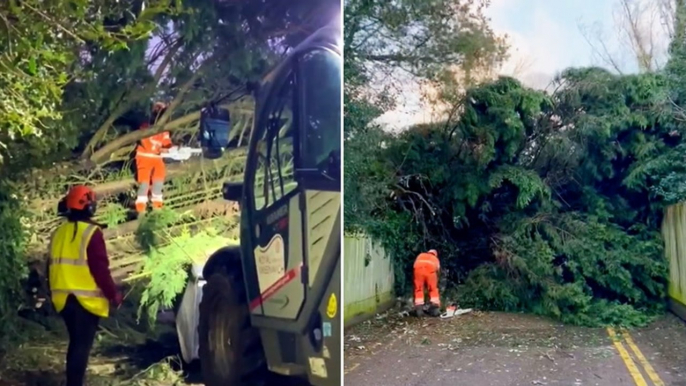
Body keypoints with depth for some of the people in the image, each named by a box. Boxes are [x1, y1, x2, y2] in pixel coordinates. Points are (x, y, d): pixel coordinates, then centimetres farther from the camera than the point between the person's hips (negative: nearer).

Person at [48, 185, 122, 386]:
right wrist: (113, 294, -8)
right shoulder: (91, 232, -14)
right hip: (86, 299, -7)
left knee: (75, 342, 19)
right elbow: (100, 269, -17)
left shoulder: (58, 233, 9)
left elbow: (52, 267, 16)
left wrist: (54, 294, 27)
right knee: (82, 345, -2)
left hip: (64, 298, 7)